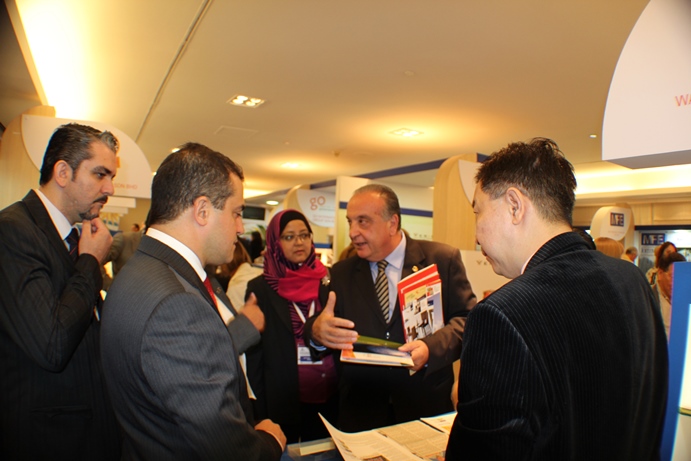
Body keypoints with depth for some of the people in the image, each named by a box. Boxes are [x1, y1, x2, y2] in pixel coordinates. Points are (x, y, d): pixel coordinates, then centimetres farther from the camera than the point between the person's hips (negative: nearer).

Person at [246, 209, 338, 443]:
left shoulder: (327, 281, 1)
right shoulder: (260, 289, -5)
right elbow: (254, 353, -4)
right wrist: (261, 409, -6)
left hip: (330, 399, 3)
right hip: (283, 403, -2)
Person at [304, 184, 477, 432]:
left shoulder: (443, 259, -5)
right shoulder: (341, 273, 3)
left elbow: (468, 317, -7)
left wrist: (432, 348, -24)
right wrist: (316, 331, -25)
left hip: (425, 405, -1)